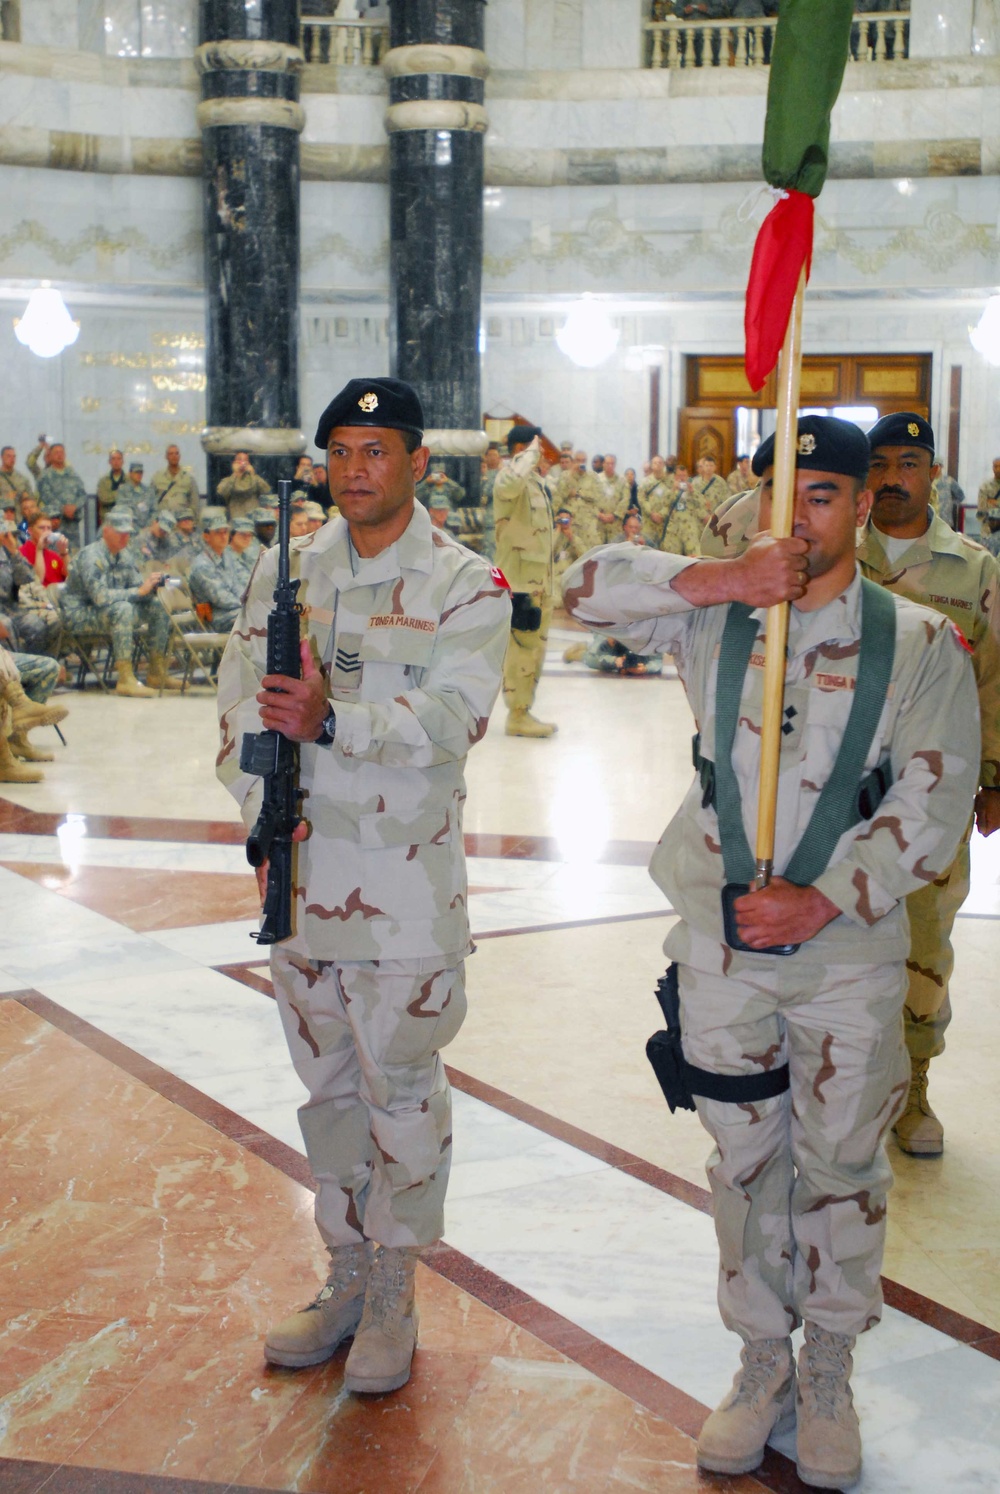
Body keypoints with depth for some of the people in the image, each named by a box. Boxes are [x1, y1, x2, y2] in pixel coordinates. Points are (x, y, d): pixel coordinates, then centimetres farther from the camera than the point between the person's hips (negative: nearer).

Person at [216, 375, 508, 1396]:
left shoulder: (466, 587, -6)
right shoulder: (285, 573, 7)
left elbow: (451, 717, -19)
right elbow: (241, 696, 2)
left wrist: (332, 722, -34)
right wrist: (260, 803, -14)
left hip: (405, 889, -4)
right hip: (298, 877, 4)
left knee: (402, 1091, 4)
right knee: (327, 1084, 16)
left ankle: (393, 1298, 20)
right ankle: (346, 1279, 31)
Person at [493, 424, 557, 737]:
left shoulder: (535, 481, 18)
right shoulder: (509, 479, -14)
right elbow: (512, 481, -42)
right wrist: (531, 452, -24)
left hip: (539, 578, 10)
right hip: (519, 578, -10)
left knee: (535, 645, 14)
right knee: (522, 644, -8)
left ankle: (524, 711, 22)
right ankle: (517, 715, -3)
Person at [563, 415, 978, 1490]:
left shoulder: (919, 644, -4)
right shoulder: (713, 616, 1)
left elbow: (935, 799, -7)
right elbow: (587, 587, -9)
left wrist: (826, 900, -16)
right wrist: (723, 580, -20)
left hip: (849, 947, -1)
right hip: (723, 940, 2)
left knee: (840, 1164, 9)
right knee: (743, 1159, 13)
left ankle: (828, 1377, 29)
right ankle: (763, 1364, 30)